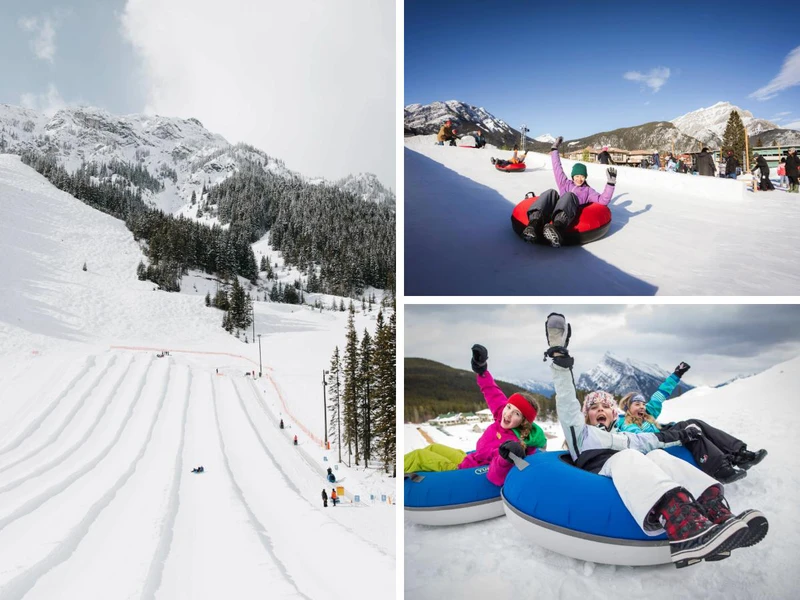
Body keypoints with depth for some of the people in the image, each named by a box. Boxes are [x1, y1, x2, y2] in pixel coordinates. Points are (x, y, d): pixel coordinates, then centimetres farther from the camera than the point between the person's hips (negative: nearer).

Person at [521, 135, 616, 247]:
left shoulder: (588, 190, 32)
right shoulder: (566, 184, 38)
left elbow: (603, 200, 16)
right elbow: (557, 169, 37)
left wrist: (610, 183, 6)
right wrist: (554, 150, 38)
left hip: (571, 215, -2)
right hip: (553, 211, 2)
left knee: (569, 195, -34)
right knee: (551, 193, -28)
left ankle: (557, 228, -67)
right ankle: (534, 224, -57)